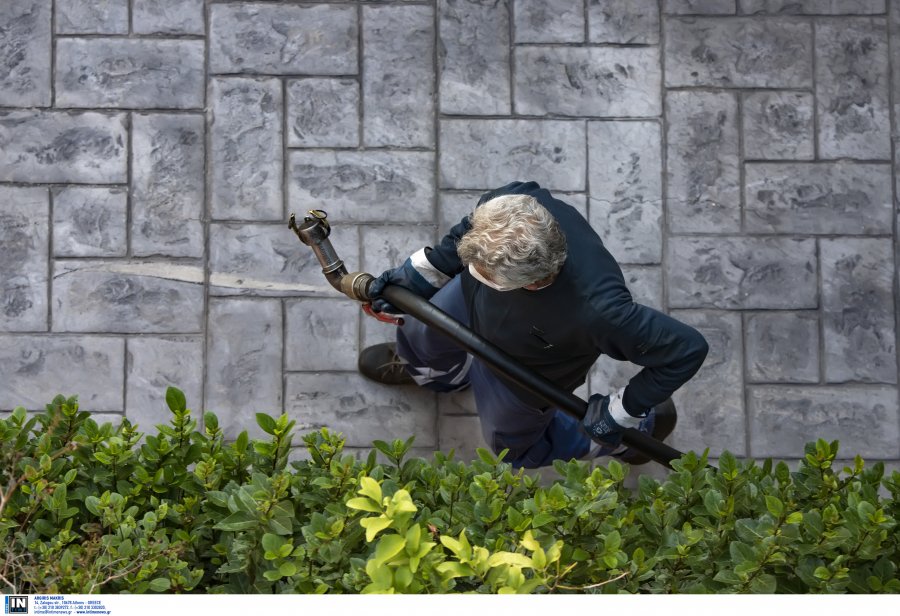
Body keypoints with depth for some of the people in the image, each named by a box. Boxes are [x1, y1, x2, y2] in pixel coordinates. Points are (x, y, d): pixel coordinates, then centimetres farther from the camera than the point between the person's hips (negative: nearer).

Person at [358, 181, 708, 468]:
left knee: (514, 449, 25)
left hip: (525, 372, -4)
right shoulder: (515, 200, -39)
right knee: (419, 336, 31)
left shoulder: (597, 311, -51)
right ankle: (436, 374, 70)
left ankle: (641, 425, 42)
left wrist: (622, 413, -26)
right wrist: (416, 275, -6)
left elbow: (687, 349, -38)